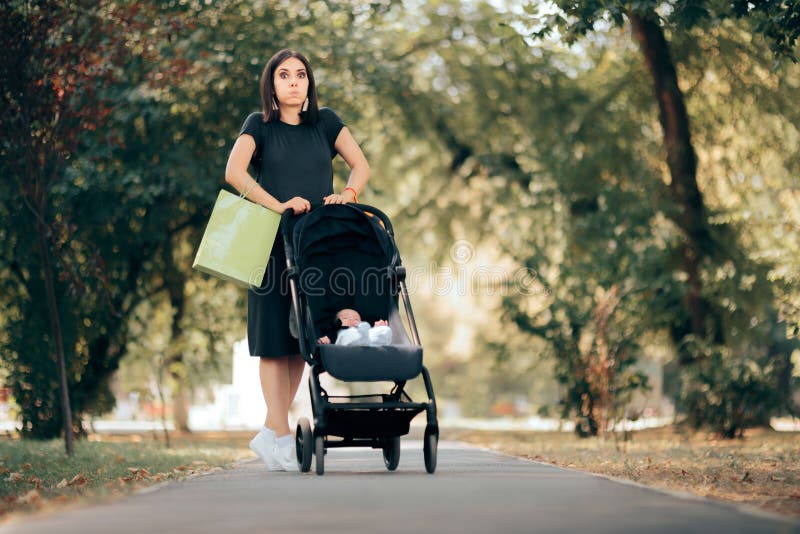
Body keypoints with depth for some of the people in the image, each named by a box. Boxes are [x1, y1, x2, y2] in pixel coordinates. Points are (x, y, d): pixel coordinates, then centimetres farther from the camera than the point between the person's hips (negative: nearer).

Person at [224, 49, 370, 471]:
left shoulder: (325, 122, 12)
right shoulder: (259, 126, 3)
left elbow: (360, 165, 11)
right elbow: (234, 172, -10)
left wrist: (348, 194, -10)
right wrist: (278, 205, -21)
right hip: (273, 243, -3)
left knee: (303, 336, 3)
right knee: (275, 336, -7)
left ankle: (271, 434, 10)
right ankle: (279, 434, -9)